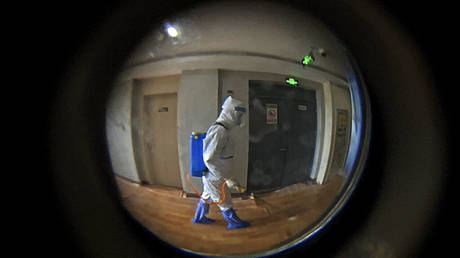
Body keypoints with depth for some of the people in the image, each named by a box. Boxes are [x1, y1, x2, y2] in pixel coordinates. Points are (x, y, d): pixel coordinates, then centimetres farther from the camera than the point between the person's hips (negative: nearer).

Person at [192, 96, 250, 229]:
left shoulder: (221, 128, 4)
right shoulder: (219, 131, -29)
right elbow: (210, 159, -32)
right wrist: (228, 179, -28)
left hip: (210, 175, 9)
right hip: (215, 178, -9)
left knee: (206, 196, 27)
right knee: (225, 203, 13)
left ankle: (199, 218, 48)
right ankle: (234, 222, 35)